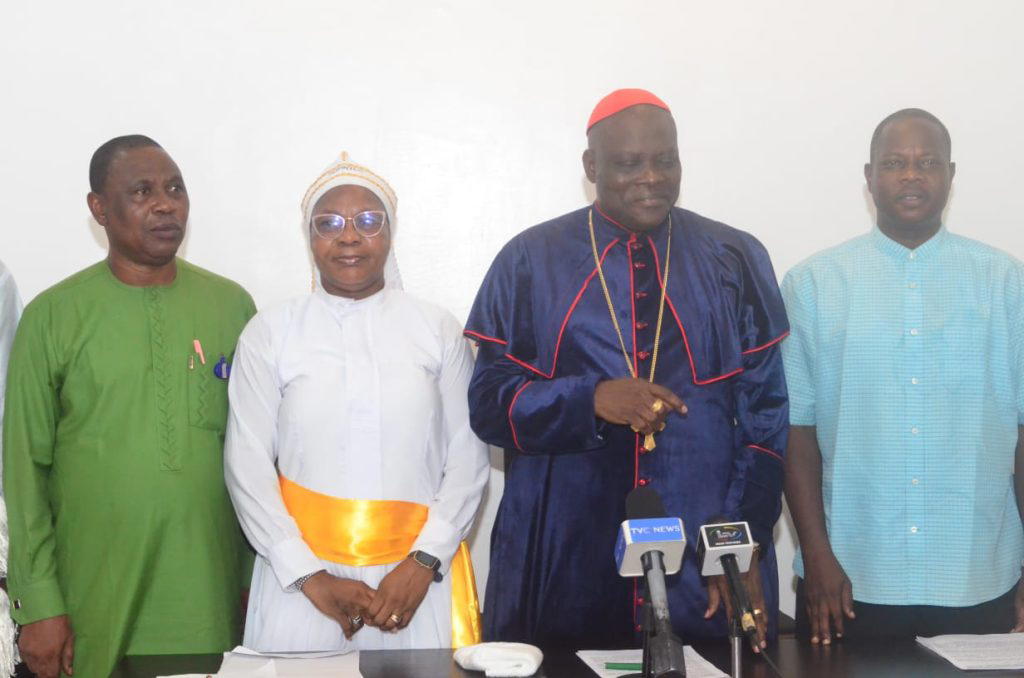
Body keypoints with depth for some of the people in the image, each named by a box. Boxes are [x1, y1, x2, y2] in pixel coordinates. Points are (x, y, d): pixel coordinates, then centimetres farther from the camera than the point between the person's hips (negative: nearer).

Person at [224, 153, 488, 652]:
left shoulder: (438, 330, 5)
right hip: (302, 582, 0)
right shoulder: (269, 334, 2)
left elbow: (467, 459, 2)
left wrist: (424, 562, -9)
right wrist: (309, 576, -7)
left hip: (417, 575, 1)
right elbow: (248, 465, 0)